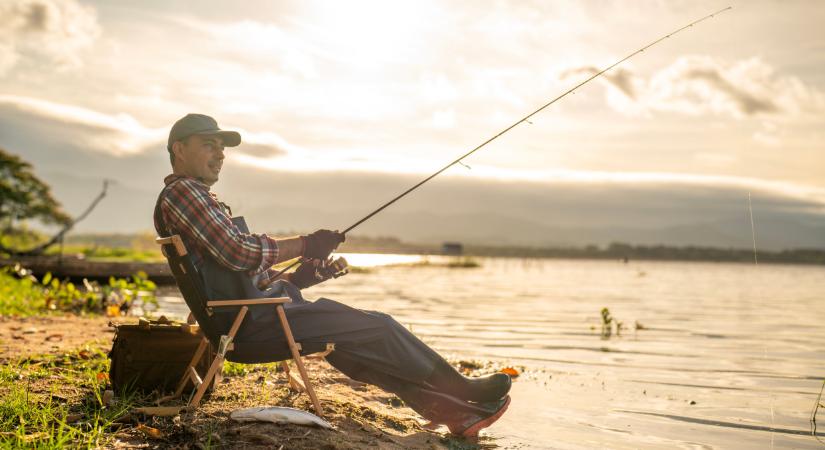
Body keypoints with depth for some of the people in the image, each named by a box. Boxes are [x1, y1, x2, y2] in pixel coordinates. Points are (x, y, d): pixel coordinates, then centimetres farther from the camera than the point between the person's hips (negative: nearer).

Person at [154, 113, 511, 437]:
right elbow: (238, 252, -23)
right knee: (376, 329, -7)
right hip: (251, 324, -10)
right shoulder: (181, 191, -10)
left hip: (247, 320, 10)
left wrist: (293, 279, 11)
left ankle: (453, 411, 9)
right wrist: (304, 244, -13)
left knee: (358, 337, 8)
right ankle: (464, 391, 10)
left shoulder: (195, 197, 23)